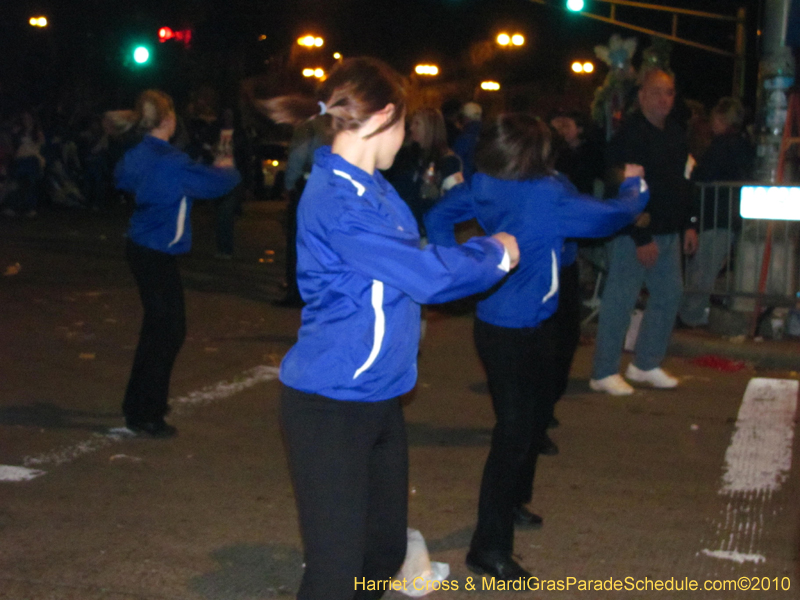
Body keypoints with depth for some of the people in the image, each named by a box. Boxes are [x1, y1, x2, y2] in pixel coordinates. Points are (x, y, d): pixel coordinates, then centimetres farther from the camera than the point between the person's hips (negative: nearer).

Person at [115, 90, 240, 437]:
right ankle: (145, 415, 0)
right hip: (159, 255, -10)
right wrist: (231, 172, 6)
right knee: (169, 331, -4)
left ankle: (138, 404, 31)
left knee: (157, 326, 20)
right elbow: (216, 182, -15)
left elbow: (121, 179, 27)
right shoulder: (172, 163, -21)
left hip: (139, 248, 10)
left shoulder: (136, 156, 6)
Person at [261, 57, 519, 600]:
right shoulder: (340, 198, -22)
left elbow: (413, 258, 15)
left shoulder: (367, 185, 9)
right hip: (331, 408, -10)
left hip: (379, 398, 10)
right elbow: (428, 275, -19)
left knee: (385, 554, 19)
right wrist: (495, 253, -3)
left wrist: (482, 254, 6)